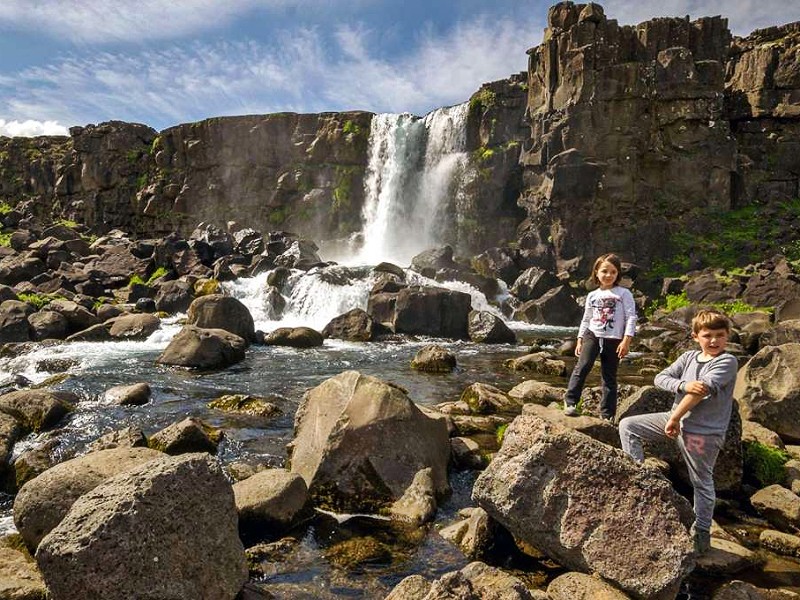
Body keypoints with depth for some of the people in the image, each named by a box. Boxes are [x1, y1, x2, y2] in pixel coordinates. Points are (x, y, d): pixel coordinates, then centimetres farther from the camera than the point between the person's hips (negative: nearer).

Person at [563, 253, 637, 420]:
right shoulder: (592, 296, 11)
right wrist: (579, 341, 11)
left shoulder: (624, 293, 1)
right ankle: (570, 402, -9)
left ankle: (607, 414, 13)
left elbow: (631, 318, -5)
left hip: (613, 339, -2)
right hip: (592, 336, 2)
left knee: (609, 377, 4)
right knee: (582, 367, -17)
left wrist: (626, 341, -13)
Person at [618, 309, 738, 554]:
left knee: (702, 483, 7)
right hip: (675, 419, 6)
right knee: (627, 425, 1)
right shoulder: (689, 357, 7)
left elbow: (701, 391, -19)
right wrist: (684, 385, -22)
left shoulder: (727, 362, -11)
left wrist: (674, 418, -19)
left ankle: (702, 532, 25)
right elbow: (660, 378, -2)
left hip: (703, 432, -6)